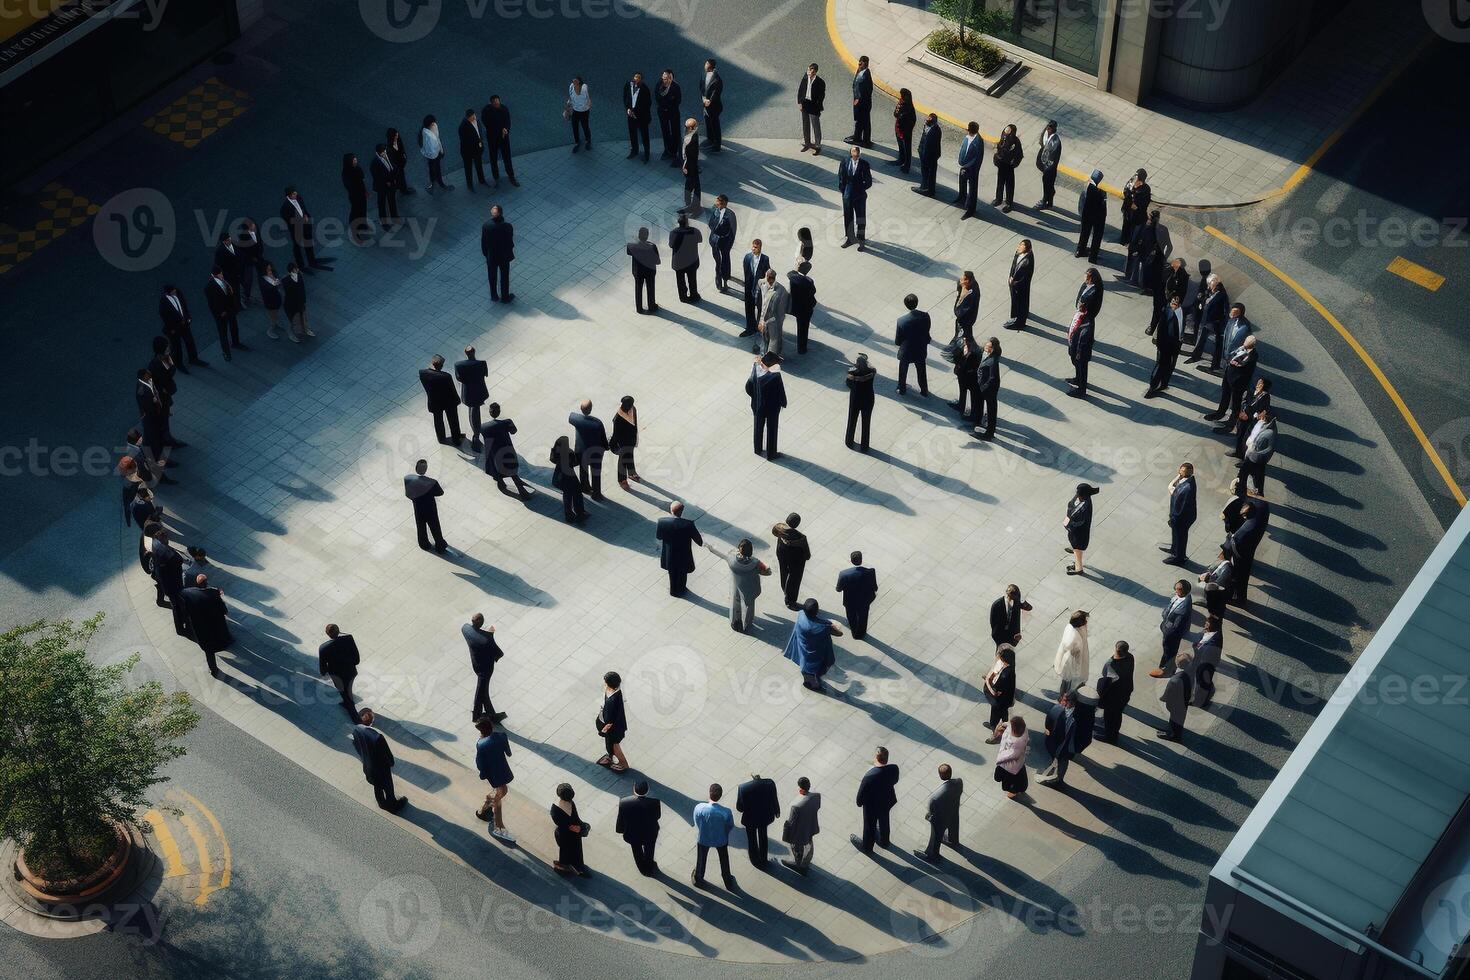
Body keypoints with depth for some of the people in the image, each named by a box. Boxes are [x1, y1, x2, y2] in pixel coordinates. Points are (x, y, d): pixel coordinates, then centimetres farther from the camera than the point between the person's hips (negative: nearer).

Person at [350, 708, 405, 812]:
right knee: (388, 786, 24)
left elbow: (357, 747, -2)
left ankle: (381, 803, 55)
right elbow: (387, 752, -25)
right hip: (381, 767, -5)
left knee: (377, 786, 32)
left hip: (368, 766, 5)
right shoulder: (377, 736, -41)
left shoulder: (356, 730, -22)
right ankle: (392, 805, 48)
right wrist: (391, 763, -3)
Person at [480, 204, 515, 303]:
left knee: (492, 277, 22)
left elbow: (483, 243, -10)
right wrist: (510, 255, 4)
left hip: (491, 257, 1)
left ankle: (494, 297, 38)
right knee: (504, 277, 20)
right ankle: (505, 297, 36)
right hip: (504, 257, -1)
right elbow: (510, 242, -15)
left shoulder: (486, 226, -22)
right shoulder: (507, 226, -27)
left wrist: (485, 254, 7)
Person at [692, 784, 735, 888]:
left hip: (703, 840, 0)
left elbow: (697, 825, -13)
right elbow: (730, 827, -12)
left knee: (701, 860, 30)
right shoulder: (726, 812, -33)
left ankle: (698, 879, 56)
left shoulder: (699, 808, -32)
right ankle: (729, 883, 51)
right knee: (724, 862, 28)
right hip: (721, 840, 0)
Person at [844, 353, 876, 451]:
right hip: (868, 399, 1)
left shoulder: (852, 373, -28)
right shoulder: (872, 371, -22)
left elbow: (849, 385, -11)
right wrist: (864, 364, -3)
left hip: (855, 400, -1)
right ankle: (864, 446, 33)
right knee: (866, 423, 20)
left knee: (852, 421, 24)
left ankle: (849, 442, 44)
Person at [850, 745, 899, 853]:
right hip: (887, 801, 4)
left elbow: (862, 793, -24)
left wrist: (859, 802, -2)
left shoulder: (869, 776, -40)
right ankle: (883, 841, 60)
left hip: (872, 805, -4)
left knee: (869, 826, 25)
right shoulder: (894, 768, -26)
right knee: (884, 821, 33)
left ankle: (866, 847, 51)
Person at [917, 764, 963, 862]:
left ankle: (931, 855, 54)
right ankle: (953, 841, 68)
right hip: (954, 813, 5)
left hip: (940, 821, -5)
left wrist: (927, 816, -4)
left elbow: (931, 812, -26)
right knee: (953, 828, 37)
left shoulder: (935, 797, -46)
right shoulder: (959, 781, -31)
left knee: (936, 836, 26)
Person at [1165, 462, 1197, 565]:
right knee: (1175, 533, 33)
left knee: (1180, 536, 17)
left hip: (1182, 517, -9)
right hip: (1177, 514, 9)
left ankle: (1179, 557, 41)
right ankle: (1174, 549, 59)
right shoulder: (1187, 479, -12)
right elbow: (1171, 485, 2)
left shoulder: (1188, 488, -40)